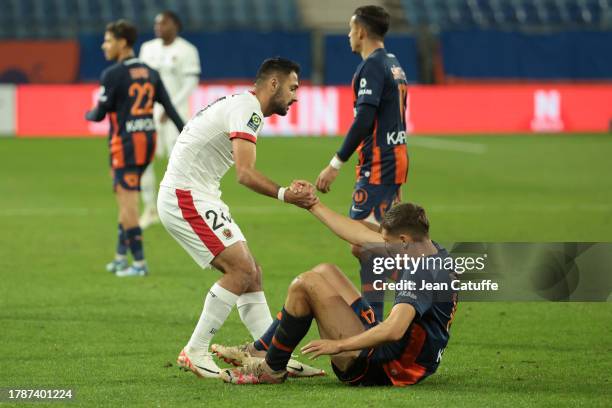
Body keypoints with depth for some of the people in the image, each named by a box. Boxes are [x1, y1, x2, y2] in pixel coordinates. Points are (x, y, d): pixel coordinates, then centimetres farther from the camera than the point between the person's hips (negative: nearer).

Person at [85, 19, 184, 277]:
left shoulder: (112, 75, -12)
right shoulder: (150, 73, 8)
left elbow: (100, 113, -10)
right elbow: (169, 108, 6)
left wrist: (88, 115, 13)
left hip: (125, 142, -7)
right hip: (148, 139, 7)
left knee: (128, 203, -4)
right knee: (125, 199, 18)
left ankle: (139, 263, -6)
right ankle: (121, 256, 21)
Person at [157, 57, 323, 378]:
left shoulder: (240, 105, 18)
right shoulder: (247, 108, -15)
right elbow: (245, 173, -27)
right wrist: (284, 195, -35)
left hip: (199, 199, 10)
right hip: (186, 198, -10)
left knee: (250, 274, 7)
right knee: (241, 269, -14)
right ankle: (195, 353, -9)